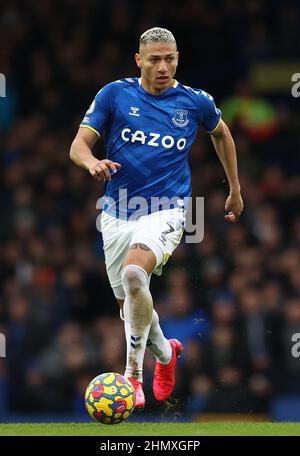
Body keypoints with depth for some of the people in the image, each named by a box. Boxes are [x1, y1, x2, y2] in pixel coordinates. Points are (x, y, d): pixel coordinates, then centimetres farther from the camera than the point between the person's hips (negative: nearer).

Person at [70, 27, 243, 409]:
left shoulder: (195, 102, 1)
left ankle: (133, 373, -22)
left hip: (165, 210, -3)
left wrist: (235, 191, 27)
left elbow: (221, 133, 22)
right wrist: (92, 162, -27)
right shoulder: (115, 94, -1)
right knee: (129, 304, 10)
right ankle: (165, 353, 44)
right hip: (117, 215, 3)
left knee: (134, 273, -32)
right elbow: (79, 145, -3)